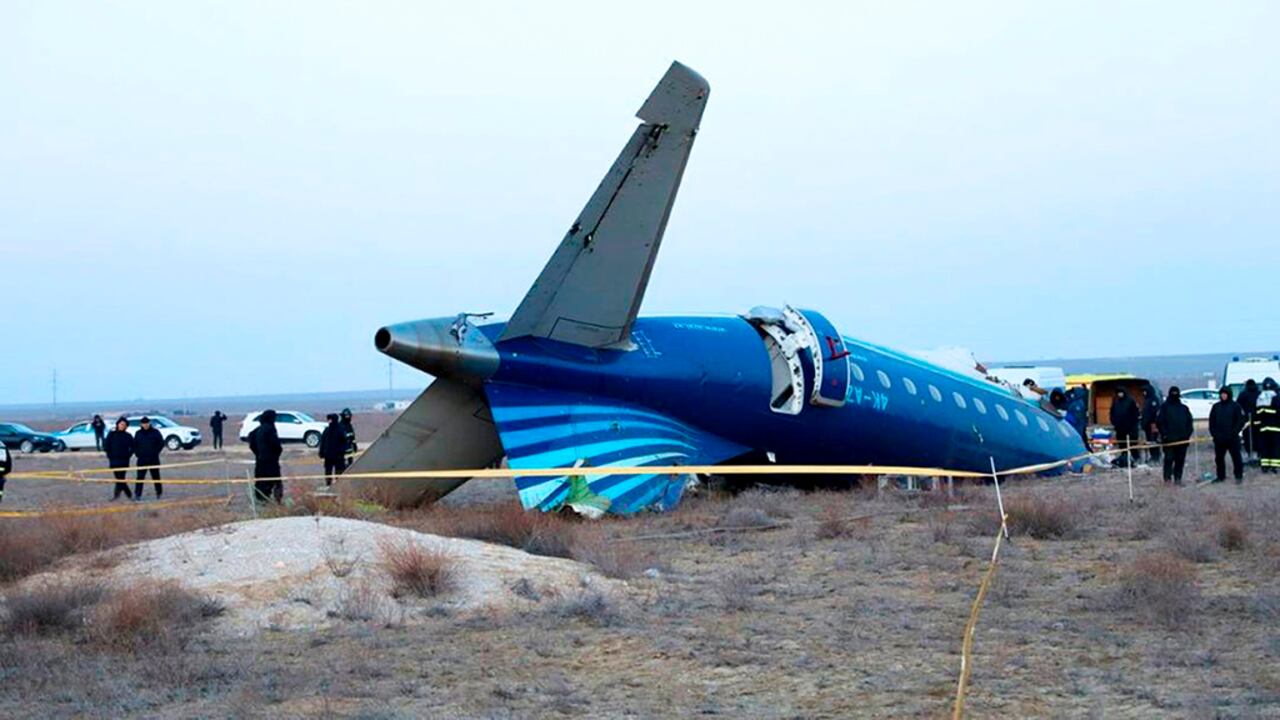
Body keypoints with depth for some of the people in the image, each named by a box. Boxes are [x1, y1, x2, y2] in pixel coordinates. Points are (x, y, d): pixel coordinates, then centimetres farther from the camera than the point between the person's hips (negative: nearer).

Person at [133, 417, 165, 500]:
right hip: (142, 460, 1)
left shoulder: (155, 432, 0)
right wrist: (137, 453, 0)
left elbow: (161, 443, 2)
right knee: (140, 477, -7)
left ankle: (159, 493, 19)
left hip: (153, 459, -1)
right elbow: (134, 445, 14)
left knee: (156, 476, 7)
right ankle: (137, 494, -8)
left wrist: (155, 452, -6)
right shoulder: (138, 433, 8)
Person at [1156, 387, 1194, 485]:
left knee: (1180, 460, 5)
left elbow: (1190, 422, 17)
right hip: (1169, 439, -4)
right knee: (1169, 458, -7)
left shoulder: (1184, 408, 16)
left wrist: (1188, 434, 4)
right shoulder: (1164, 407, 3)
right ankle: (1167, 478, -4)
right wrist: (1164, 434, -11)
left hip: (1182, 439, 4)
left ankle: (1178, 478, 10)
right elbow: (1159, 421, -3)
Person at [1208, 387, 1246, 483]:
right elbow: (1212, 422, 11)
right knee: (1219, 458, 8)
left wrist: (1234, 432, -13)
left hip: (1233, 438, -4)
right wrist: (1214, 434, -1)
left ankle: (1239, 476, 6)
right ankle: (1221, 476, 18)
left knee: (1236, 457, -1)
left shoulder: (1235, 406, -2)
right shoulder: (1216, 407, 10)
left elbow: (1241, 421, -6)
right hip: (1219, 439, 4)